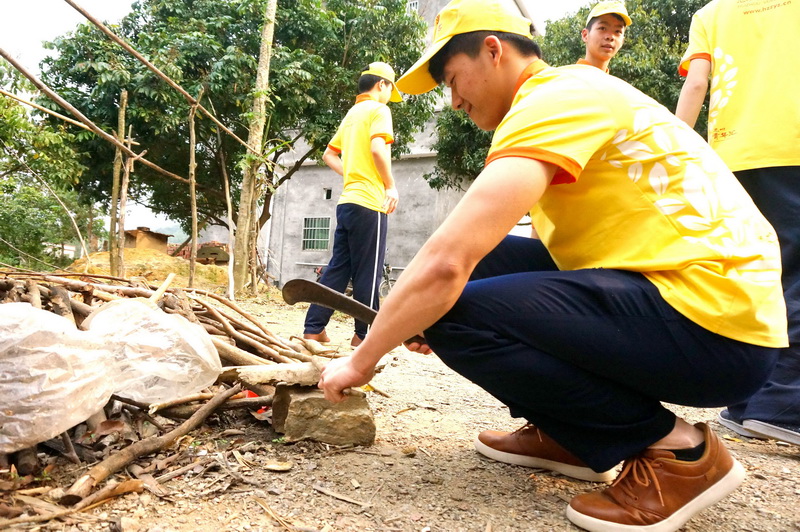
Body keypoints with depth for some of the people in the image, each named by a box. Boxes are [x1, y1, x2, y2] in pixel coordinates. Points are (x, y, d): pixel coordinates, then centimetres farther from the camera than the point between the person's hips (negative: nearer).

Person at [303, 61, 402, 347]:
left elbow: (329, 155, 25)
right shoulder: (378, 109, -3)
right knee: (367, 273, -1)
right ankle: (364, 334, 6)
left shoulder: (351, 114, 22)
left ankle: (313, 328, 9)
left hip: (347, 201, 8)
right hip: (369, 202, -8)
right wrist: (391, 186, -11)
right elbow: (378, 148, -20)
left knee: (338, 268, 9)